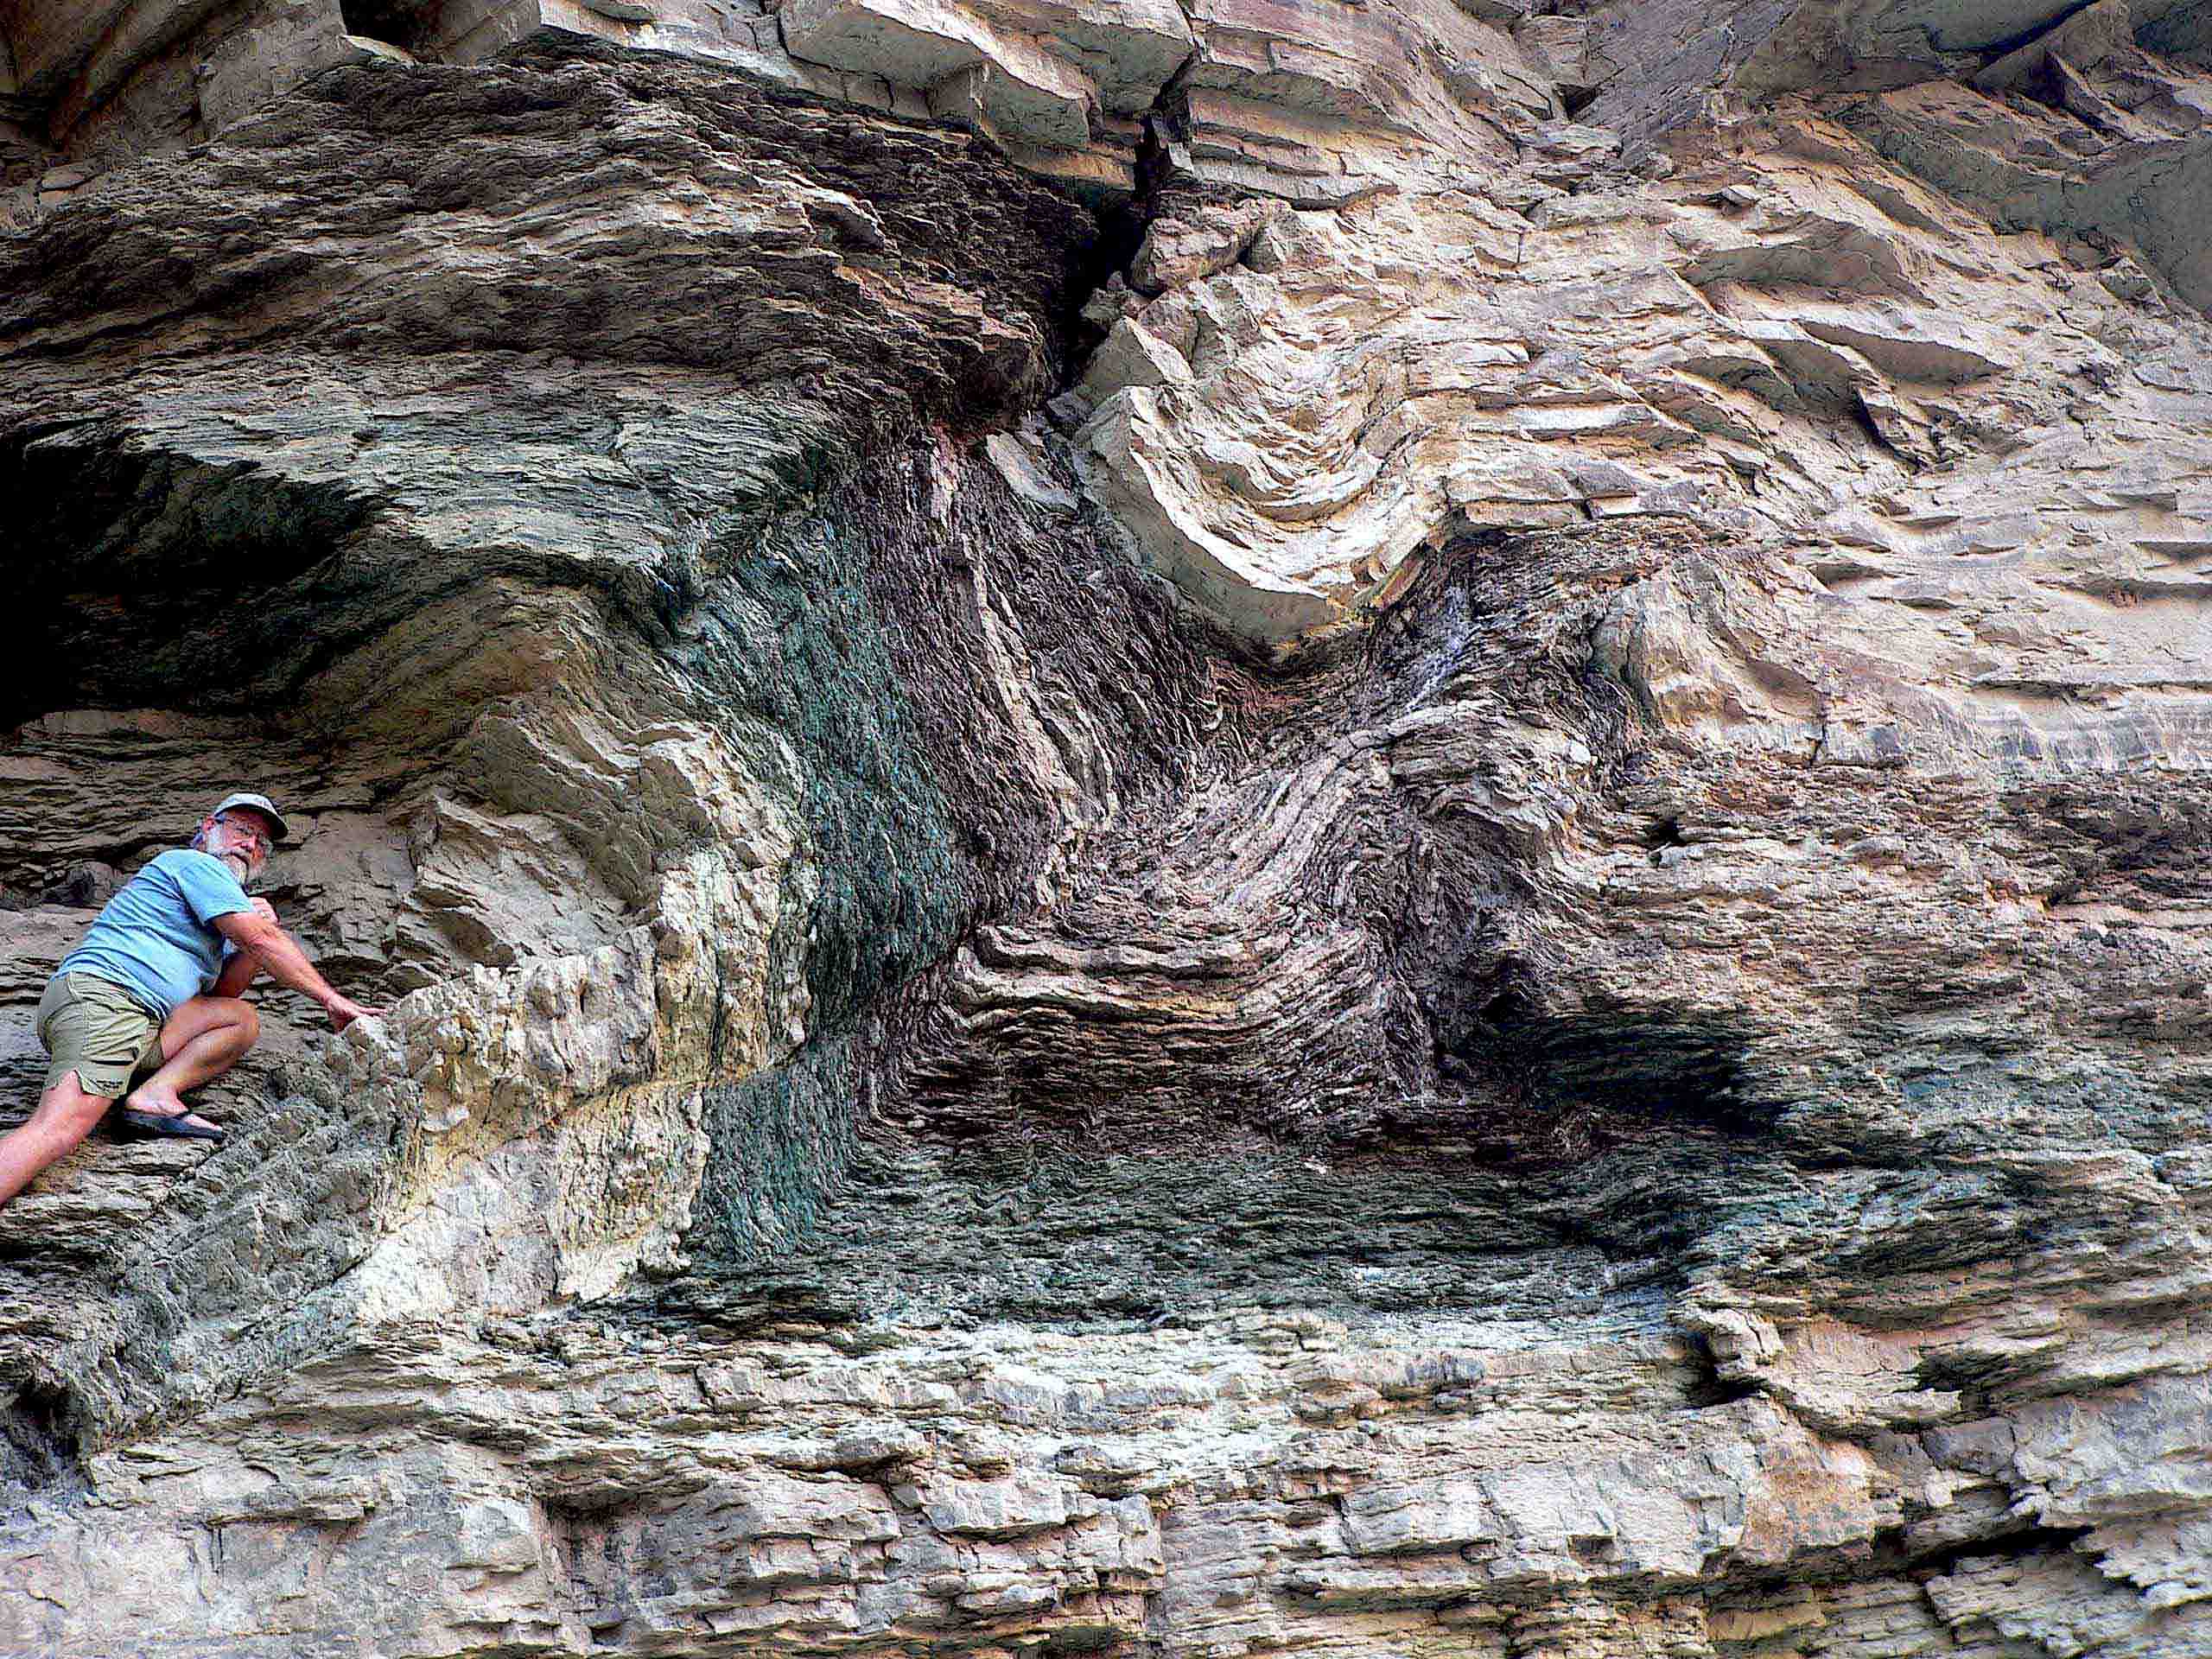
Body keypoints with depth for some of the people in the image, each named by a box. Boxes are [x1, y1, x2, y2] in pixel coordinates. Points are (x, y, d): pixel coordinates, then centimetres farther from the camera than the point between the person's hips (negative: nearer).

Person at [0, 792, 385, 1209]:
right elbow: (261, 940, -5)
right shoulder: (195, 863, 5)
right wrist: (331, 999, -1)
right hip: (99, 992, -10)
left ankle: (155, 1094, -15)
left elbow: (221, 992, 22)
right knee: (59, 1128, -29)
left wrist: (258, 929, 6)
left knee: (243, 1019, 4)